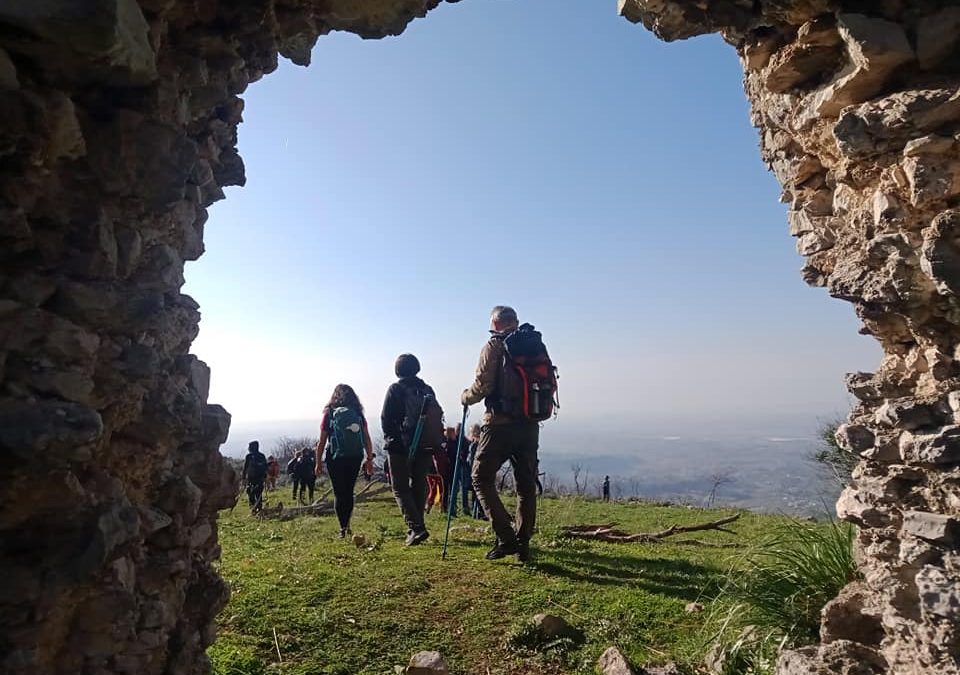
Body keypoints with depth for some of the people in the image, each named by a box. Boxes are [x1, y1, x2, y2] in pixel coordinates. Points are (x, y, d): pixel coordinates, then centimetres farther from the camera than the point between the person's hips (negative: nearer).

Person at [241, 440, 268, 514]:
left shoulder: (248, 456, -6)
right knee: (259, 494, 13)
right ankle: (259, 508, 14)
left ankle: (253, 508, -3)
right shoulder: (262, 456, 7)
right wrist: (264, 477, 18)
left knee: (251, 494, 4)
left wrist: (243, 478, 1)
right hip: (260, 478, 4)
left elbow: (245, 468, -4)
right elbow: (265, 468, 11)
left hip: (251, 478, -4)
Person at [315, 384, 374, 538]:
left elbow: (322, 442, -2)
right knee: (349, 492, 17)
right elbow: (367, 440, 2)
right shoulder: (358, 414, 4)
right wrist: (369, 459, 9)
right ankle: (347, 526, 20)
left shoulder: (329, 414, -2)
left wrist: (318, 462, 5)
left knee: (339, 493, 6)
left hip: (335, 459, -2)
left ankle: (343, 528, 1)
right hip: (355, 458, 2)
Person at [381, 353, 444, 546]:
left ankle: (415, 527, -11)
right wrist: (436, 443, 13)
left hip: (401, 447, -5)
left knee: (400, 488, 3)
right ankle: (417, 528, 19)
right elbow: (438, 416, 7)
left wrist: (390, 438, 6)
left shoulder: (396, 389, -8)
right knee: (419, 486, 16)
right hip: (425, 446, 5)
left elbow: (386, 418, -9)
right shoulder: (427, 389, 5)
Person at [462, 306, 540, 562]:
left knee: (481, 478, 6)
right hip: (530, 425, 6)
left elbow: (482, 385, -12)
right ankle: (523, 543, 17)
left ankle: (505, 537, -1)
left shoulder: (494, 346, -5)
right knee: (526, 484, 12)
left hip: (500, 425, -5)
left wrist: (465, 397, 6)